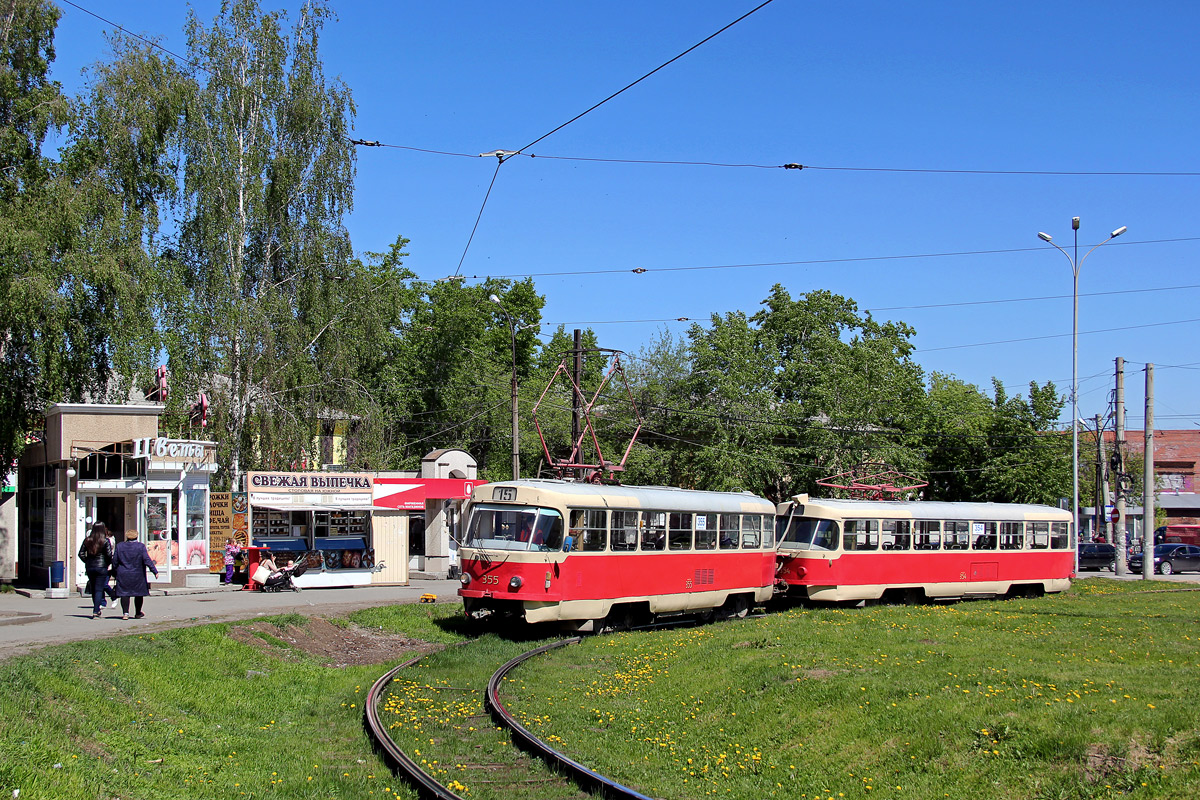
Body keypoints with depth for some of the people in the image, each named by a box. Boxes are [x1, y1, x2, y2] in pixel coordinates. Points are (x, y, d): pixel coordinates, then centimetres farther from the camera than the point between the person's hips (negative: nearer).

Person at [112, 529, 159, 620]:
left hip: (123, 575, 1)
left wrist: (115, 572, 16)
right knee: (139, 594, 11)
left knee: (124, 594, 4)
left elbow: (115, 561, 4)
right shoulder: (141, 546, -7)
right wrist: (155, 571, -10)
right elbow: (147, 560, -12)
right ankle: (138, 613, 19)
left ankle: (125, 613, -8)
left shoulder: (119, 546, 1)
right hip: (138, 575, -1)